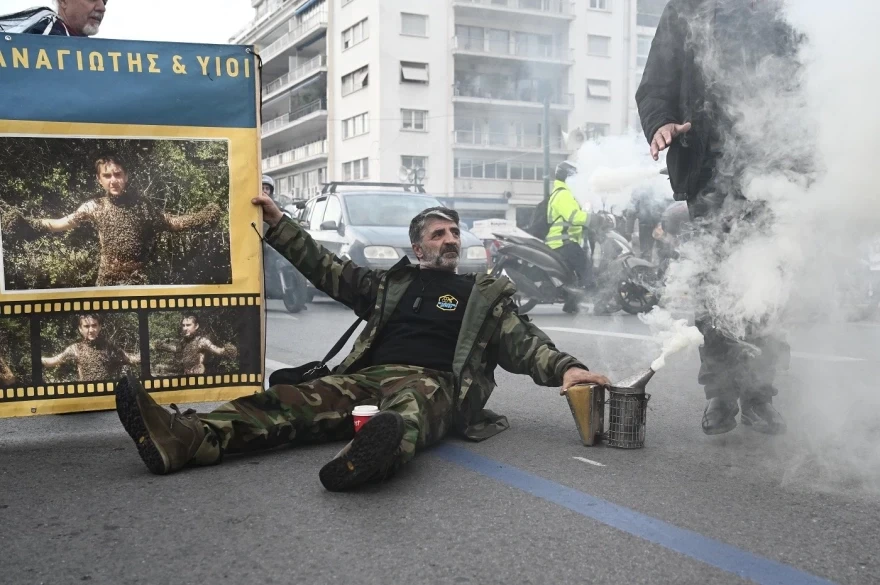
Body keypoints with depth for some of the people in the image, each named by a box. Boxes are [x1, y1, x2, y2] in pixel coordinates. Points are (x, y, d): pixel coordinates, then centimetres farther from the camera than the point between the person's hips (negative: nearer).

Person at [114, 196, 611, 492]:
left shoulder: (485, 294, 19)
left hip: (431, 384, -3)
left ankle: (378, 450, -77)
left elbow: (523, 341, 8)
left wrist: (565, 368, -13)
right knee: (294, 401, -22)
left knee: (408, 410, -41)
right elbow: (328, 270, 26)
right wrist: (279, 223, 24)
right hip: (368, 378, 4)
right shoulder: (392, 284, 26)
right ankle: (186, 438, -41)